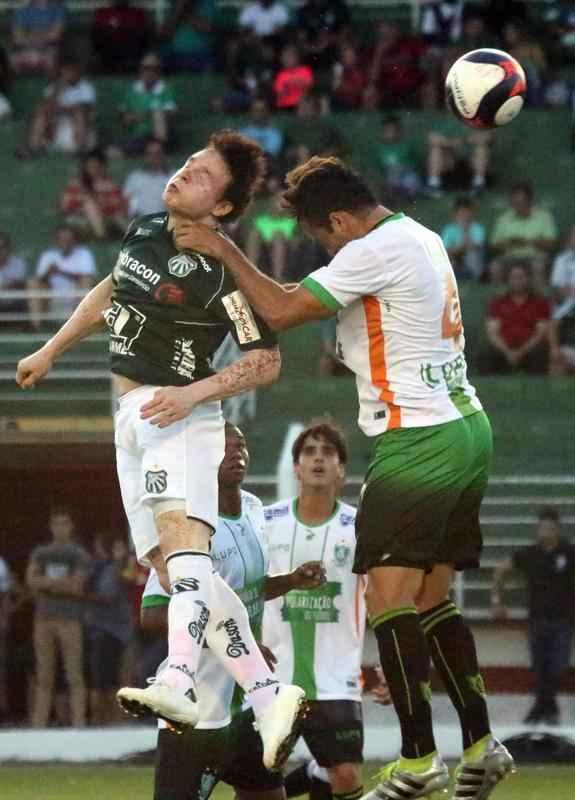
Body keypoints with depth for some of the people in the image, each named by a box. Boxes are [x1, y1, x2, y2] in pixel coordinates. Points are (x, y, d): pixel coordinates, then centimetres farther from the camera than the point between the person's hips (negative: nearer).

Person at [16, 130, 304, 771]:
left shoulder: (218, 271, -12)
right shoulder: (143, 232, 12)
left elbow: (266, 361, -10)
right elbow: (110, 292, 31)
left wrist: (193, 392, -20)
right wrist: (51, 350, 34)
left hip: (178, 415, -9)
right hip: (132, 419, 9)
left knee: (181, 534, -30)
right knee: (174, 570, 1)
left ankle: (178, 683, -51)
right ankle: (268, 698, 1)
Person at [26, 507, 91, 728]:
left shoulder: (79, 555, 4)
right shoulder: (40, 553, 16)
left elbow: (77, 587, -7)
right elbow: (31, 580, 0)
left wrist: (46, 583, -5)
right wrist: (59, 582, -12)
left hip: (70, 619, -4)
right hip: (44, 618, 4)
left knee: (74, 676, -7)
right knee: (44, 678, 4)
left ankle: (78, 724, -9)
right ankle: (39, 725, 3)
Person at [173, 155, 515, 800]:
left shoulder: (376, 251, -14)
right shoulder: (423, 240, 15)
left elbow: (281, 311, -15)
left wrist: (222, 250, -6)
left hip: (419, 439, -10)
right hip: (466, 427, 10)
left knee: (388, 591, -11)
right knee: (431, 597, 13)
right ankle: (480, 747, 14)